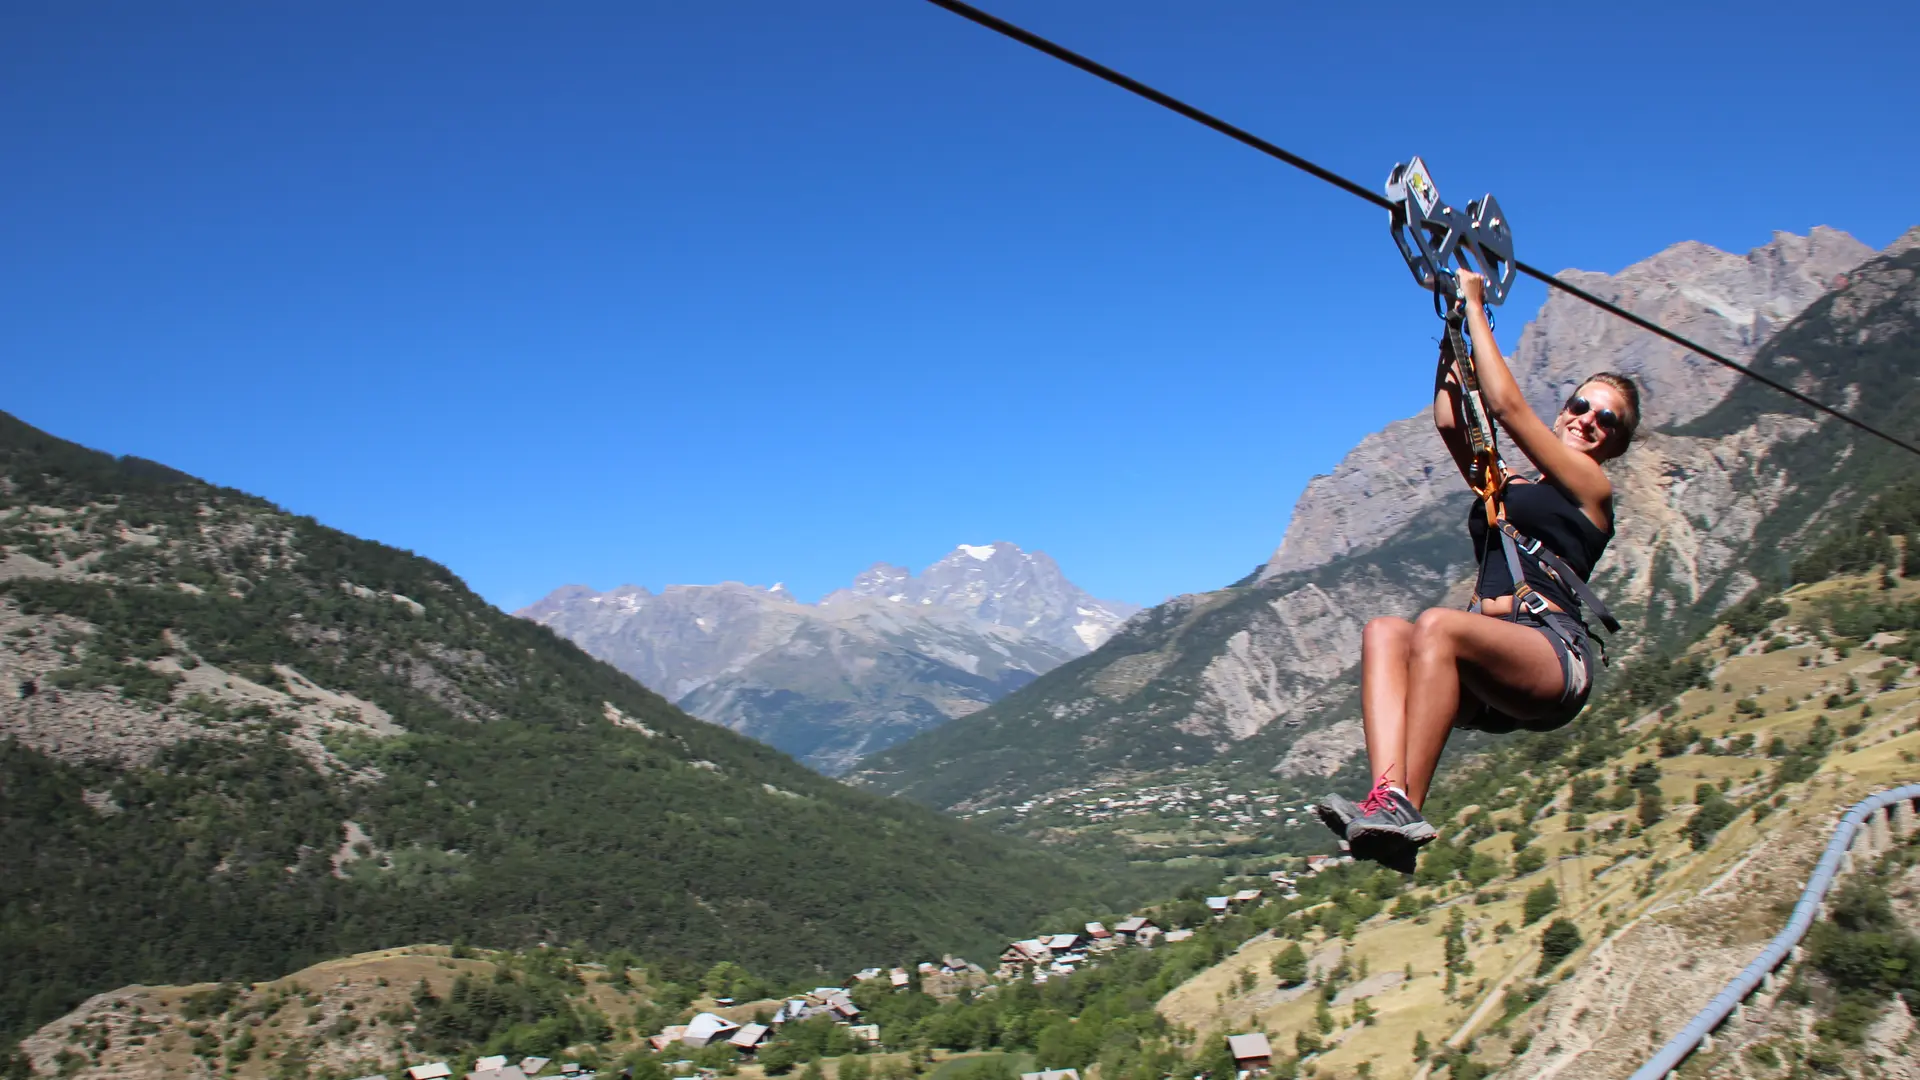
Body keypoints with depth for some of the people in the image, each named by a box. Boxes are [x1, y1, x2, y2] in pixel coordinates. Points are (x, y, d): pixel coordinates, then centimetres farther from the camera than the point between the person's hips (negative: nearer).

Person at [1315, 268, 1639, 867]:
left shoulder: (1593, 489, 9)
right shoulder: (1504, 481, 27)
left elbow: (1507, 406, 0)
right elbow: (1450, 420, 15)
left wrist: (1476, 308, 6)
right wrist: (1456, 329, 15)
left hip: (1554, 657, -6)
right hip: (1490, 679, 6)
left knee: (1437, 624, -34)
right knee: (1383, 632, -23)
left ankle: (1404, 810, -40)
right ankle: (1386, 795, -43)